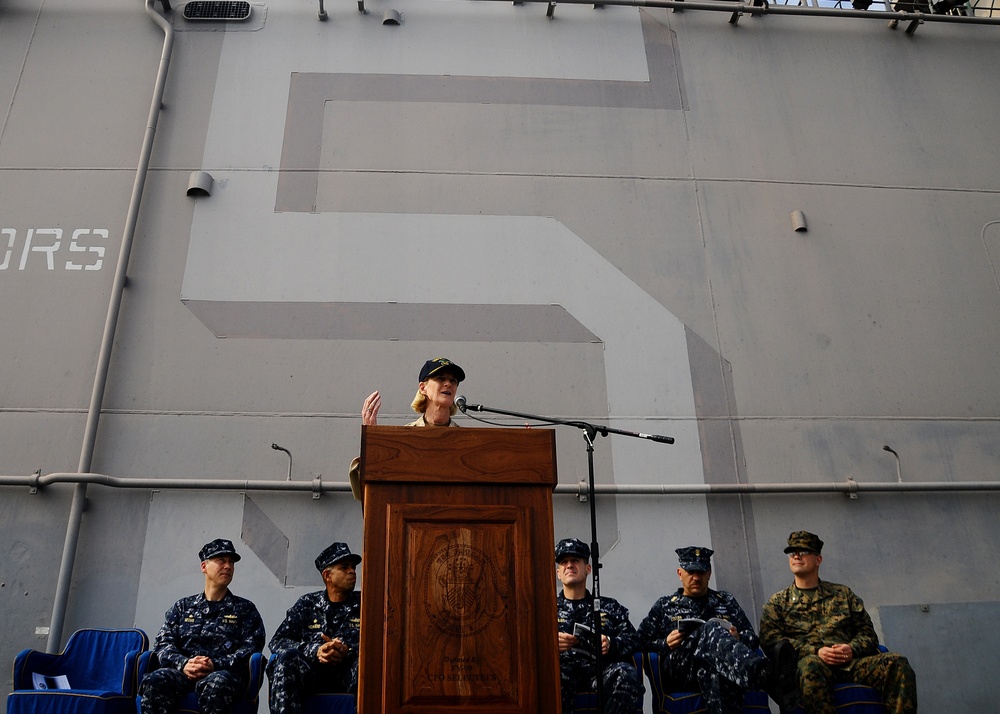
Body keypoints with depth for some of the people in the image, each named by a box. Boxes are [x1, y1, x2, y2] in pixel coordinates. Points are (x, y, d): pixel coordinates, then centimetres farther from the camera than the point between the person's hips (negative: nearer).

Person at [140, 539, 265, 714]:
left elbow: (251, 648, 5)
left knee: (215, 684, -39)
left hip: (225, 673, -2)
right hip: (183, 672, 2)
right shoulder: (183, 606, 24)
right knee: (153, 681, -33)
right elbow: (163, 643, 12)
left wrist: (216, 665, -13)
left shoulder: (245, 609, 18)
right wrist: (183, 664, -10)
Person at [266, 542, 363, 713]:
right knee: (287, 657, -30)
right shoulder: (307, 604, 17)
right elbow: (277, 641, 6)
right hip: (311, 672, 1)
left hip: (348, 674, -1)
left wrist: (348, 651, -18)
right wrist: (315, 650, -13)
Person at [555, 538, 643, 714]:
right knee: (554, 675, -39)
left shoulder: (610, 607, 26)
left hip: (600, 668, 2)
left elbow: (632, 640, 12)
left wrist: (611, 644, -11)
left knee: (627, 673, -34)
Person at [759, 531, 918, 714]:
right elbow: (771, 639, 3)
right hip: (809, 661, -3)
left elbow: (868, 633, 20)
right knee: (810, 665, -40)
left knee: (898, 664, -23)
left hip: (851, 663, 3)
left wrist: (852, 649, -4)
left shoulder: (843, 594, 26)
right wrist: (815, 651, -11)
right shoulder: (778, 602, 19)